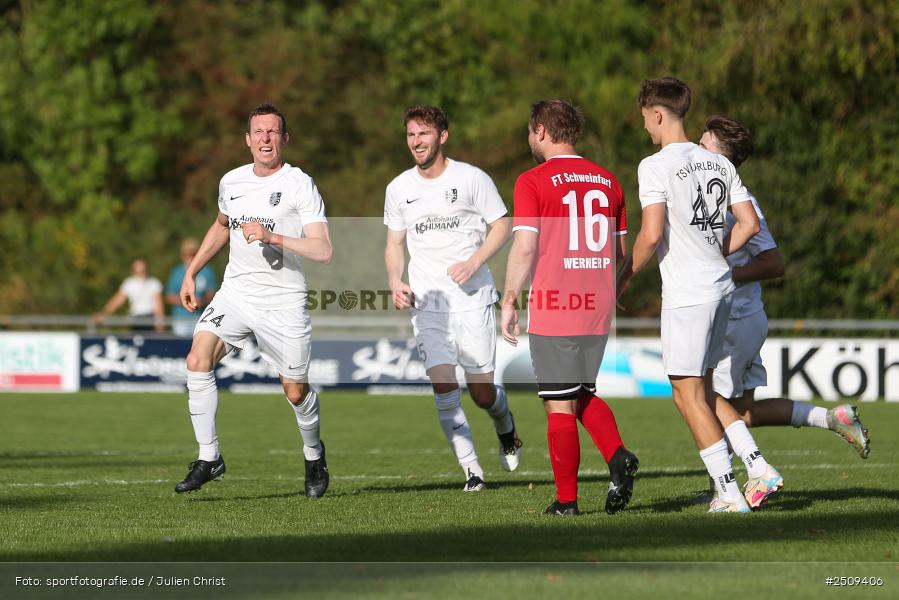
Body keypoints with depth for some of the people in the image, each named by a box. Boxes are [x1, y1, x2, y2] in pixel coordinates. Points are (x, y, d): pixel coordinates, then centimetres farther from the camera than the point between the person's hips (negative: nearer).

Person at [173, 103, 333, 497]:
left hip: (284, 302, -4)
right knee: (198, 359, -19)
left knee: (296, 392, 3)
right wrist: (191, 272, 24)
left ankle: (314, 455, 34)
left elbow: (323, 251, -18)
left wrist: (272, 236, -28)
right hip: (235, 293, 4)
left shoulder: (300, 185, -9)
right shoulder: (231, 182, 7)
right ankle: (208, 457, -11)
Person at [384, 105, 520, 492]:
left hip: (473, 298, -2)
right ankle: (472, 471, -8)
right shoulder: (399, 188, 8)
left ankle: (506, 428, 36)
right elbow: (394, 243, 17)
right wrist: (395, 282, -1)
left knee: (482, 393, 0)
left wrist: (473, 263, -14)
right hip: (427, 303, 2)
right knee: (443, 385, -14)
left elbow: (502, 226, 1)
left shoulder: (471, 178, -3)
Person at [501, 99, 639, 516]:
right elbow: (622, 251, 14)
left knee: (559, 405, 1)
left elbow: (525, 247, -13)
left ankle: (567, 499, 3)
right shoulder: (607, 181, 11)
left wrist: (509, 302, -6)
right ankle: (617, 456, -4)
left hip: (553, 309, -5)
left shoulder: (533, 181, -6)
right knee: (583, 394, 19)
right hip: (598, 310, 5)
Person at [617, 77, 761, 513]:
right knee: (702, 389, 17)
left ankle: (730, 493, -8)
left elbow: (652, 235, -18)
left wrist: (626, 275, -3)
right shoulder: (718, 164, 10)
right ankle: (722, 486, 14)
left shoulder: (655, 166, -11)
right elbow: (749, 223, 10)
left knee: (688, 395, -3)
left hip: (686, 293, -8)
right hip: (720, 285, 8)